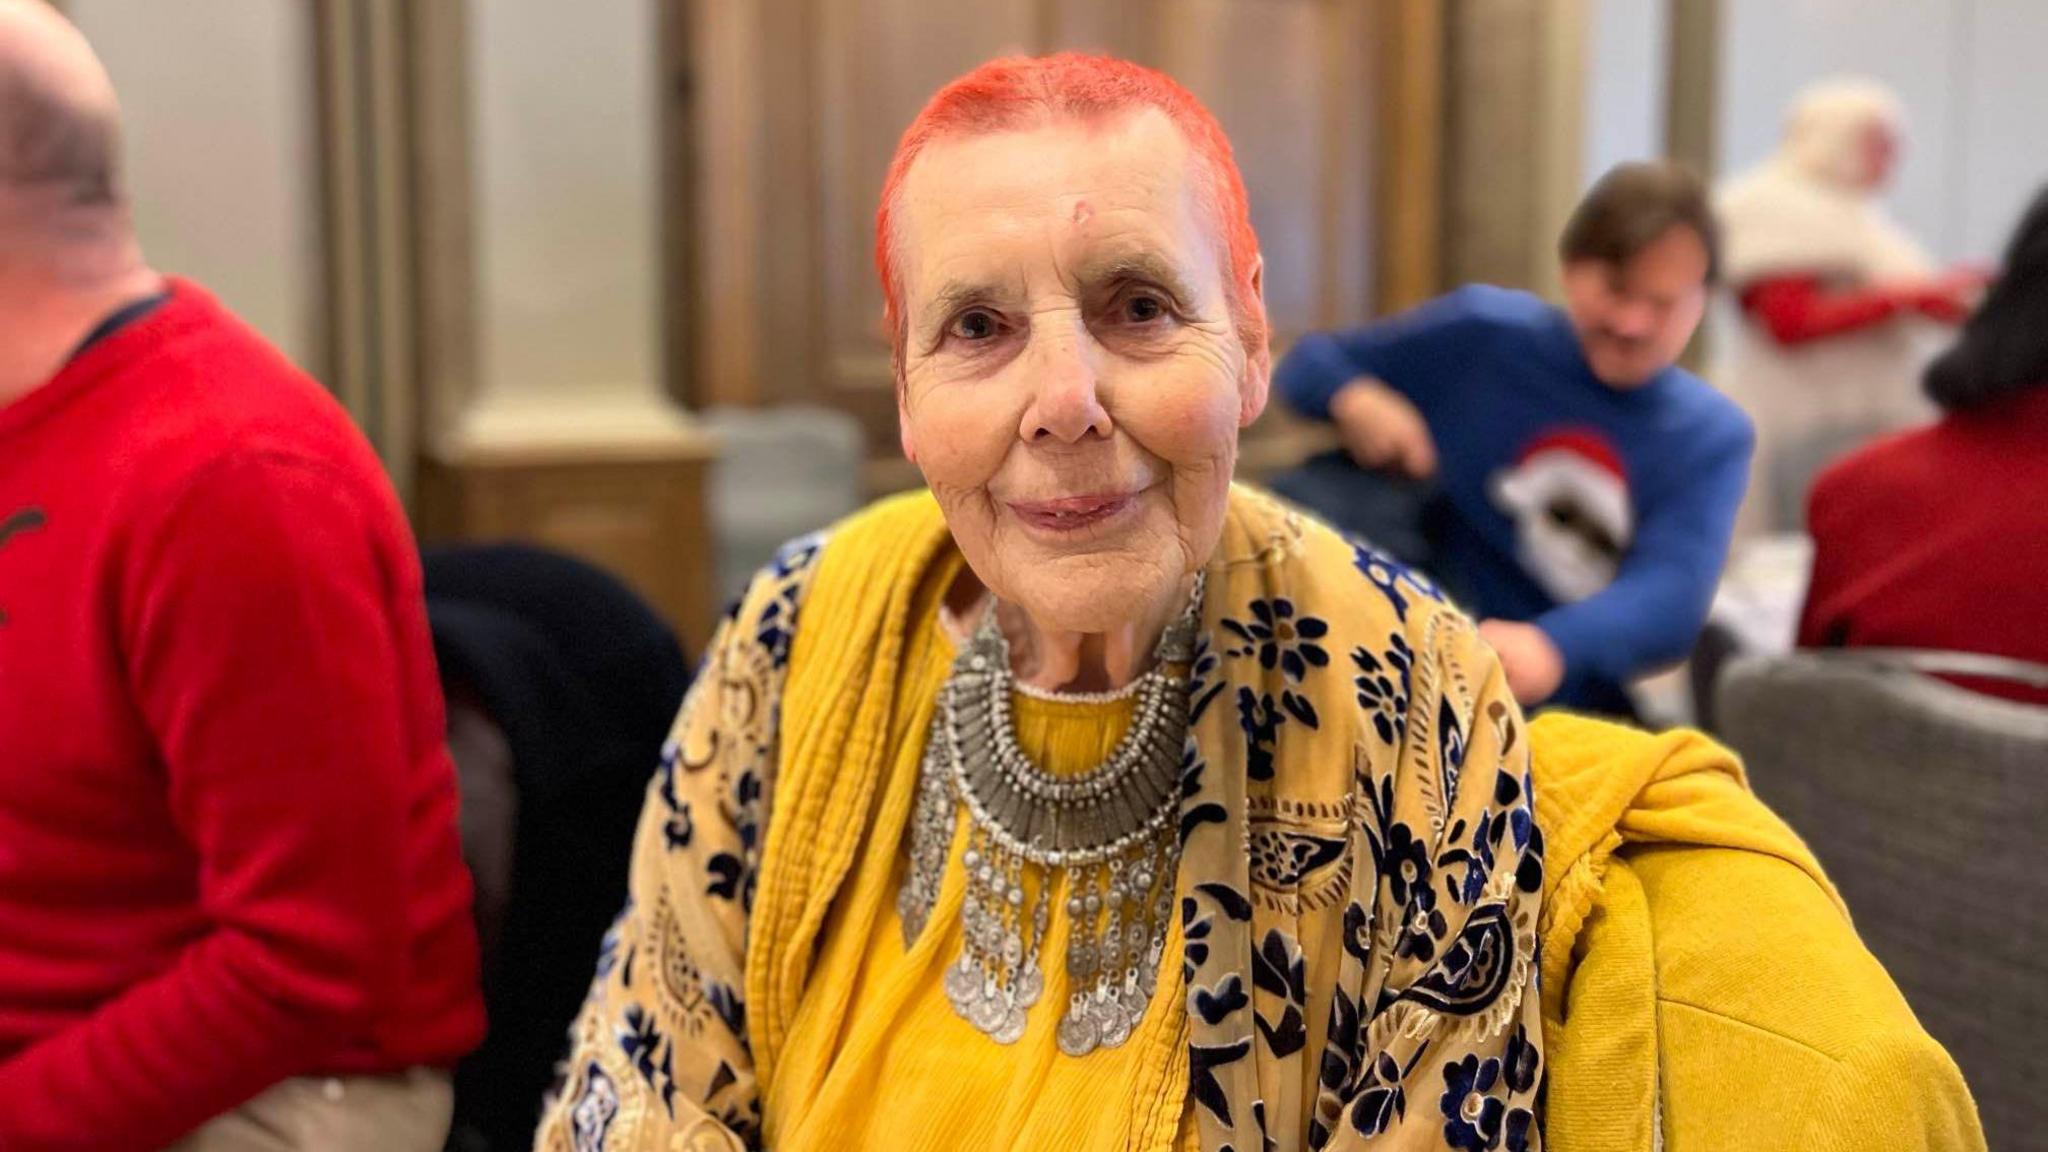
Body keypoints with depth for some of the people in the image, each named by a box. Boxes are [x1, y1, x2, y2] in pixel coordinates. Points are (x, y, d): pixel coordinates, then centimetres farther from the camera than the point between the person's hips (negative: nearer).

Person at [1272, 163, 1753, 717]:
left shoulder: (1713, 436, 1)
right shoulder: (1483, 333, 2)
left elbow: (1671, 594, -17)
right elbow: (1311, 363, 13)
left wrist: (1554, 646, -39)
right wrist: (1352, 397, -13)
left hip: (1573, 715, 1)